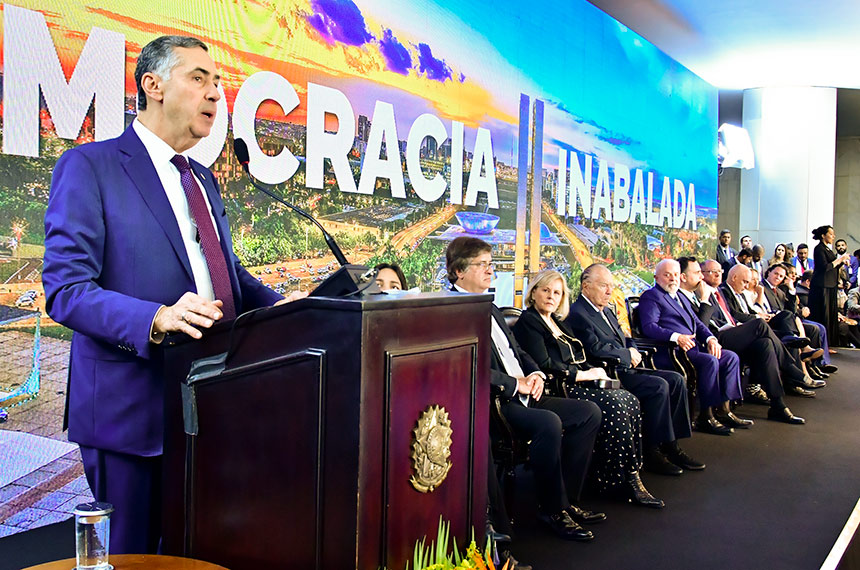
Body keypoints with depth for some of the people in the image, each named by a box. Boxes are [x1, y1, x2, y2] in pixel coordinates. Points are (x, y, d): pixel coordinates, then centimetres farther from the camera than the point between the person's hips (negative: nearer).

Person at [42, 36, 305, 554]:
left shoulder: (204, 180, 17)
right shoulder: (89, 167, -7)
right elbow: (66, 289, -15)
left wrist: (278, 305, 3)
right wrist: (157, 319, -31)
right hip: (134, 409, -7)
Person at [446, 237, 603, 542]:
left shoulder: (490, 308, 22)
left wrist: (536, 374, 5)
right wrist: (515, 384, -17)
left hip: (522, 396, 10)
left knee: (589, 412, 1)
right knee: (549, 423, -32)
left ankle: (567, 499, 6)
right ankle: (552, 510, -12)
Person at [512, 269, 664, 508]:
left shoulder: (558, 321, 23)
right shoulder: (528, 322, -5)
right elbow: (544, 365, -15)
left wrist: (592, 372, 0)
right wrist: (584, 374, -10)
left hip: (574, 382, 9)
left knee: (631, 401, -13)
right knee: (614, 406, -26)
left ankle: (630, 475, -13)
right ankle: (624, 479, -17)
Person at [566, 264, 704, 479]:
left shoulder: (606, 311, 22)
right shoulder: (577, 314, -11)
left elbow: (625, 340, 26)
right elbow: (596, 349, -21)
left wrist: (634, 352, 2)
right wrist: (628, 355, -9)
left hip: (625, 368, 10)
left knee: (676, 379, -1)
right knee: (658, 386, -24)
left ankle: (671, 446, 1)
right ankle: (652, 452, -15)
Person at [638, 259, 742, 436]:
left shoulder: (682, 298, 28)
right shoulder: (650, 296, 0)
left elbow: (697, 323, 23)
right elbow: (649, 327, -15)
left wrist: (710, 338, 2)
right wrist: (676, 337, -29)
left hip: (694, 347, 9)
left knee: (730, 357, -5)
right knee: (710, 361, -27)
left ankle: (724, 409, -2)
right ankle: (705, 418, -21)